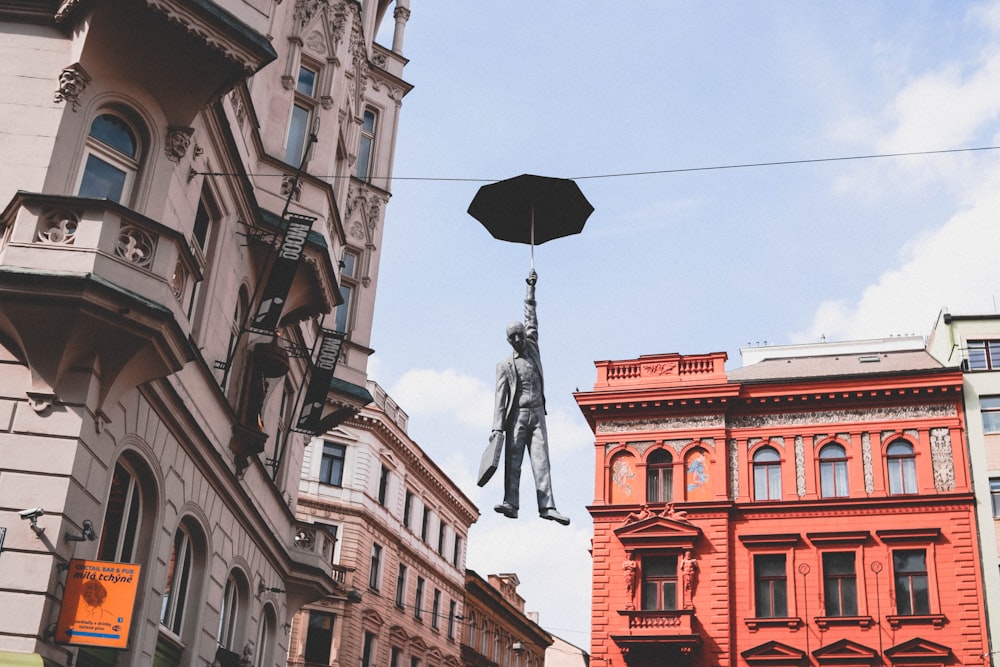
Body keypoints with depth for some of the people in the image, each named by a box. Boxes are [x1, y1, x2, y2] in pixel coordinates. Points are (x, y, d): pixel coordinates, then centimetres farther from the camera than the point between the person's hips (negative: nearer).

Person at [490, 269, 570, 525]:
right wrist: (497, 427, -9)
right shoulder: (505, 366, 7)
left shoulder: (532, 350, 17)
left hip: (537, 414, 2)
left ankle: (547, 506, -18)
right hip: (517, 415, -2)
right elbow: (501, 398, 0)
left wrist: (531, 290, 24)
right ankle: (511, 502, -16)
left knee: (541, 459, -7)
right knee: (512, 460, -8)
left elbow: (531, 321, 19)